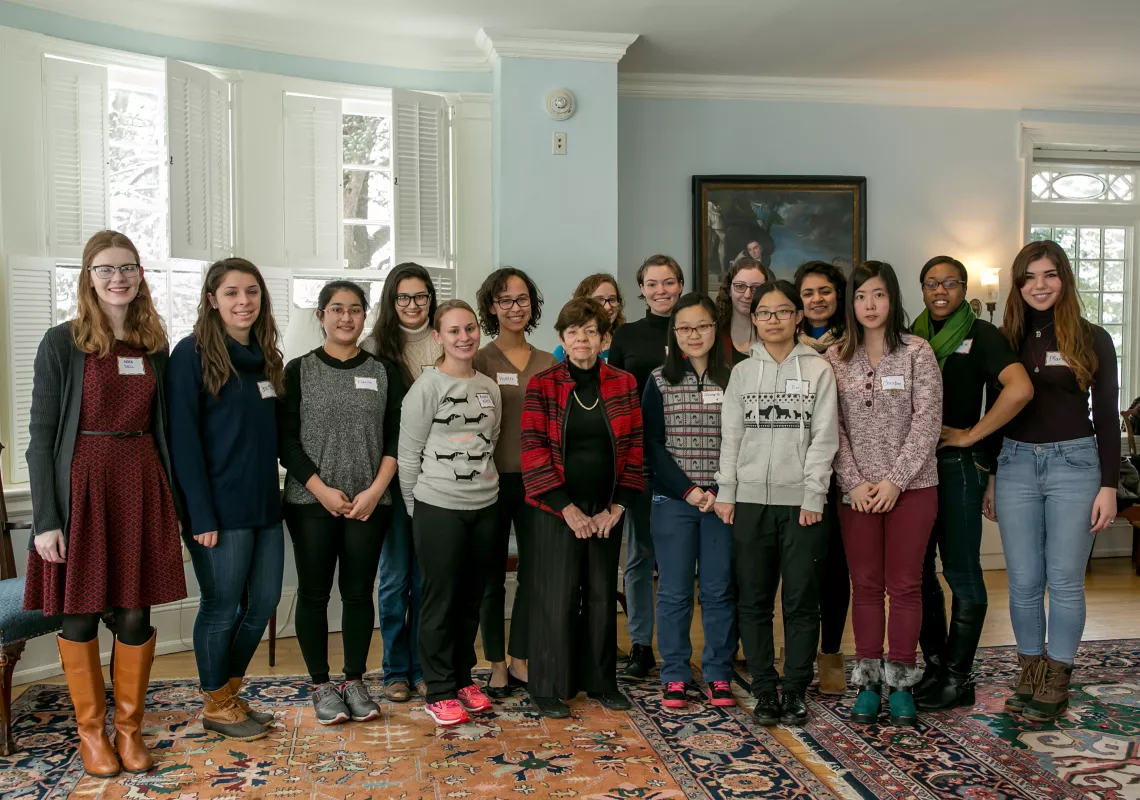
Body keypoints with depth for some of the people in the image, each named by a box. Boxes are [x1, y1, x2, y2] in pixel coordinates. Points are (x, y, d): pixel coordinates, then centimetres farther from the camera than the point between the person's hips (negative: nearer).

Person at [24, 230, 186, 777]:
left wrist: (170, 499, 9)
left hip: (142, 484, 3)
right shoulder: (62, 343, -4)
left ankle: (129, 727, 23)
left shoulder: (154, 346, 7)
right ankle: (91, 731, 24)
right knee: (80, 613, 7)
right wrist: (45, 519, -10)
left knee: (136, 613, 6)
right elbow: (41, 434, -5)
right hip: (81, 485, -3)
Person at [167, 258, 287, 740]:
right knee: (222, 607, 5)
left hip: (264, 503, 7)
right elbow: (183, 438, -13)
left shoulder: (265, 356, 11)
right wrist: (200, 514, -17)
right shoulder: (193, 354, -9)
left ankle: (230, 693, 31)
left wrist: (277, 491, 8)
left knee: (264, 601, 12)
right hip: (219, 509, -7)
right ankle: (216, 706, 24)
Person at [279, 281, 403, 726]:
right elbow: (286, 440, -2)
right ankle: (320, 685, 18)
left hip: (369, 502, 1)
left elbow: (395, 438, 4)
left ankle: (355, 682, 21)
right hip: (311, 501, -1)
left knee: (359, 591, 7)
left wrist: (375, 490, -9)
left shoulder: (384, 371, 7)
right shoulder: (299, 370, 3)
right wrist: (321, 490, -11)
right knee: (314, 591, 5)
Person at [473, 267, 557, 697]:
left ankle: (520, 661, 24)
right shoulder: (480, 361, -4)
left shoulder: (549, 364, 8)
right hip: (493, 480, -3)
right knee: (492, 576, 7)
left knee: (534, 573, 9)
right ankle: (496, 666, 20)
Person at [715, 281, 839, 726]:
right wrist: (726, 492, 1)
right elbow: (731, 436, 8)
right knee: (754, 601, 5)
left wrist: (813, 496, -9)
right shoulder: (742, 373, 10)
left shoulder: (818, 370, 3)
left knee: (801, 601, 3)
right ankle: (765, 691, 16)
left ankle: (796, 692, 15)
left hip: (801, 501, -2)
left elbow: (824, 437, -2)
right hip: (751, 500, 2)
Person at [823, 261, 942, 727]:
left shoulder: (917, 352, -1)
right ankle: (869, 682, 16)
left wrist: (896, 479, -12)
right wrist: (853, 483, -8)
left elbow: (927, 421, -6)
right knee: (866, 585, 7)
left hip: (911, 487, -1)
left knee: (905, 584, 4)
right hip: (857, 490, 2)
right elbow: (833, 427, 1)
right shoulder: (835, 359, 4)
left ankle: (901, 682, 15)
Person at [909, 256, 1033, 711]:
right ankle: (934, 668, 23)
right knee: (916, 571, 10)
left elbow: (1020, 389, -19)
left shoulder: (981, 335, -3)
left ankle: (957, 680, 11)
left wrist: (969, 436, -15)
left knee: (961, 572, 1)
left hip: (957, 464, -5)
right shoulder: (911, 337, 11)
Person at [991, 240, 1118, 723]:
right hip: (1015, 464, 2)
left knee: (1064, 580, 2)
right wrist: (988, 479, 10)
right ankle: (1030, 673, 20)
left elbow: (1106, 416, 1)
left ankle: (1056, 681, 16)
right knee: (1024, 581, 5)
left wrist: (1109, 485, -3)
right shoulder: (1006, 339, 7)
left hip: (1074, 464, -2)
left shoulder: (1092, 339, 1)